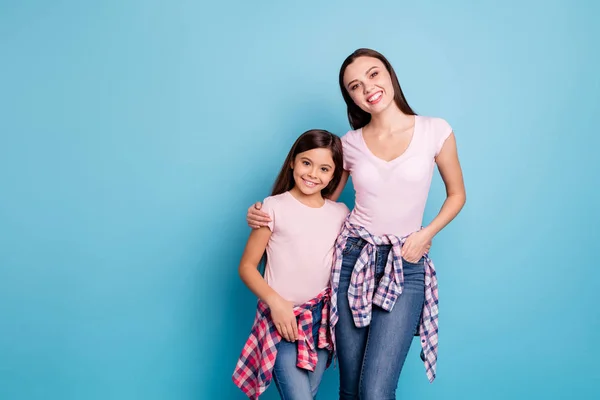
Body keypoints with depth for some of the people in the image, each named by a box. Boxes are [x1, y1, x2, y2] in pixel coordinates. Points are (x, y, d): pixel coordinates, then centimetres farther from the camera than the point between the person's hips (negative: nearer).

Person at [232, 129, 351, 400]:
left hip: (322, 319, 4)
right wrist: (275, 301, -17)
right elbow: (247, 266, -3)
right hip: (282, 317, -4)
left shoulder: (341, 214, 6)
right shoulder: (274, 207, -6)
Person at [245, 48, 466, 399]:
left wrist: (426, 234, -7)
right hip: (353, 259, 2)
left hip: (406, 267, -2)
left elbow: (457, 194, 10)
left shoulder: (435, 131, -3)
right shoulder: (350, 144, 3)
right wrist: (266, 213, 1)